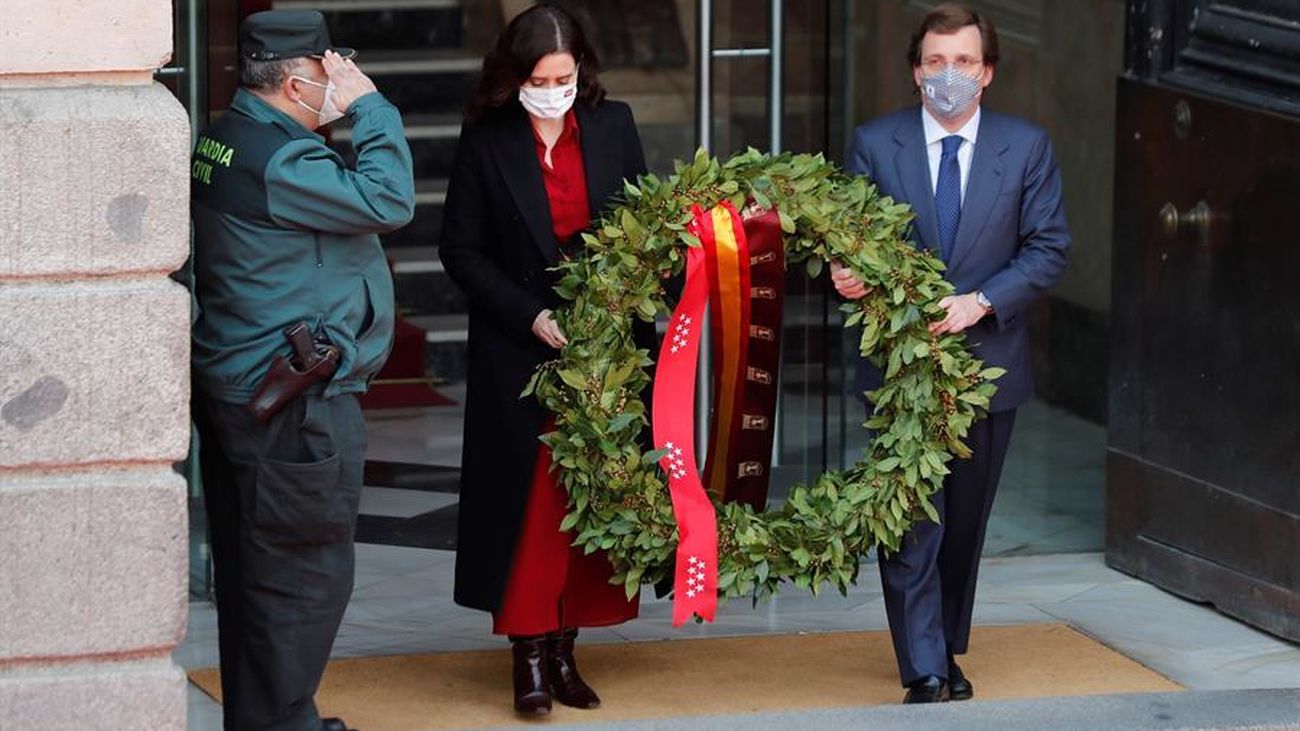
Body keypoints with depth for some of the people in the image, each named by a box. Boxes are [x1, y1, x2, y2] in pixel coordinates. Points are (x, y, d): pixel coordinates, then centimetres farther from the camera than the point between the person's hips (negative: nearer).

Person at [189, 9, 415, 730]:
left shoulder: (224, 139, 10)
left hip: (232, 389, 11)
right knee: (304, 576, -2)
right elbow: (388, 199, -20)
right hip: (293, 406, -11)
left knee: (249, 574, 17)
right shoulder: (277, 156, -22)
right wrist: (368, 106, -13)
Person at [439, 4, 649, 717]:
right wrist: (530, 316, -11)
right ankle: (529, 655, -1)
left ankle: (565, 648, 7)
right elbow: (460, 249, -2)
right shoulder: (486, 140, -3)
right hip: (519, 349, -2)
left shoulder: (612, 125, 3)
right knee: (528, 498, -4)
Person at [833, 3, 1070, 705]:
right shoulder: (874, 144, 0)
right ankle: (923, 670, -6)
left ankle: (947, 650, 27)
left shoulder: (1026, 147, 1)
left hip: (988, 362, 1)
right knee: (911, 521, -7)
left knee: (965, 520, 12)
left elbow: (1047, 248, -1)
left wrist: (981, 302, -15)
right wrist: (844, 273, -23)